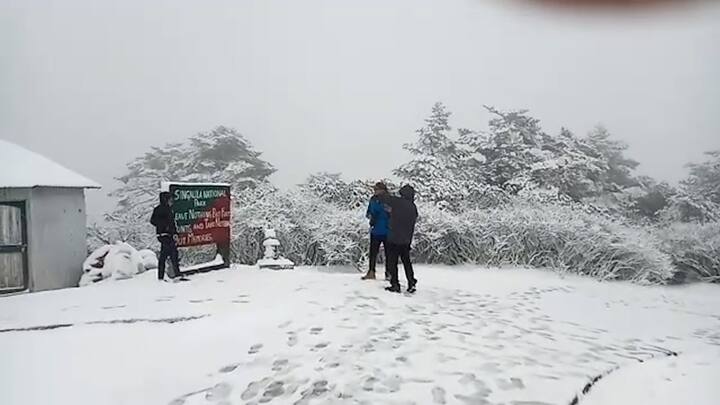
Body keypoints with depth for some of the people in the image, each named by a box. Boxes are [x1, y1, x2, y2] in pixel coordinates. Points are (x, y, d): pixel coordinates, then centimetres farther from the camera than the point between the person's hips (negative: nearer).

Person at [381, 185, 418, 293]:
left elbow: (383, 198, -5)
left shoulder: (397, 202, -11)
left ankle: (395, 284, 4)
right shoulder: (413, 207, 5)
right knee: (406, 261, 16)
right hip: (406, 240, 5)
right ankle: (411, 283, 14)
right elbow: (412, 225, 11)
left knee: (392, 262, 3)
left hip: (394, 238, -5)